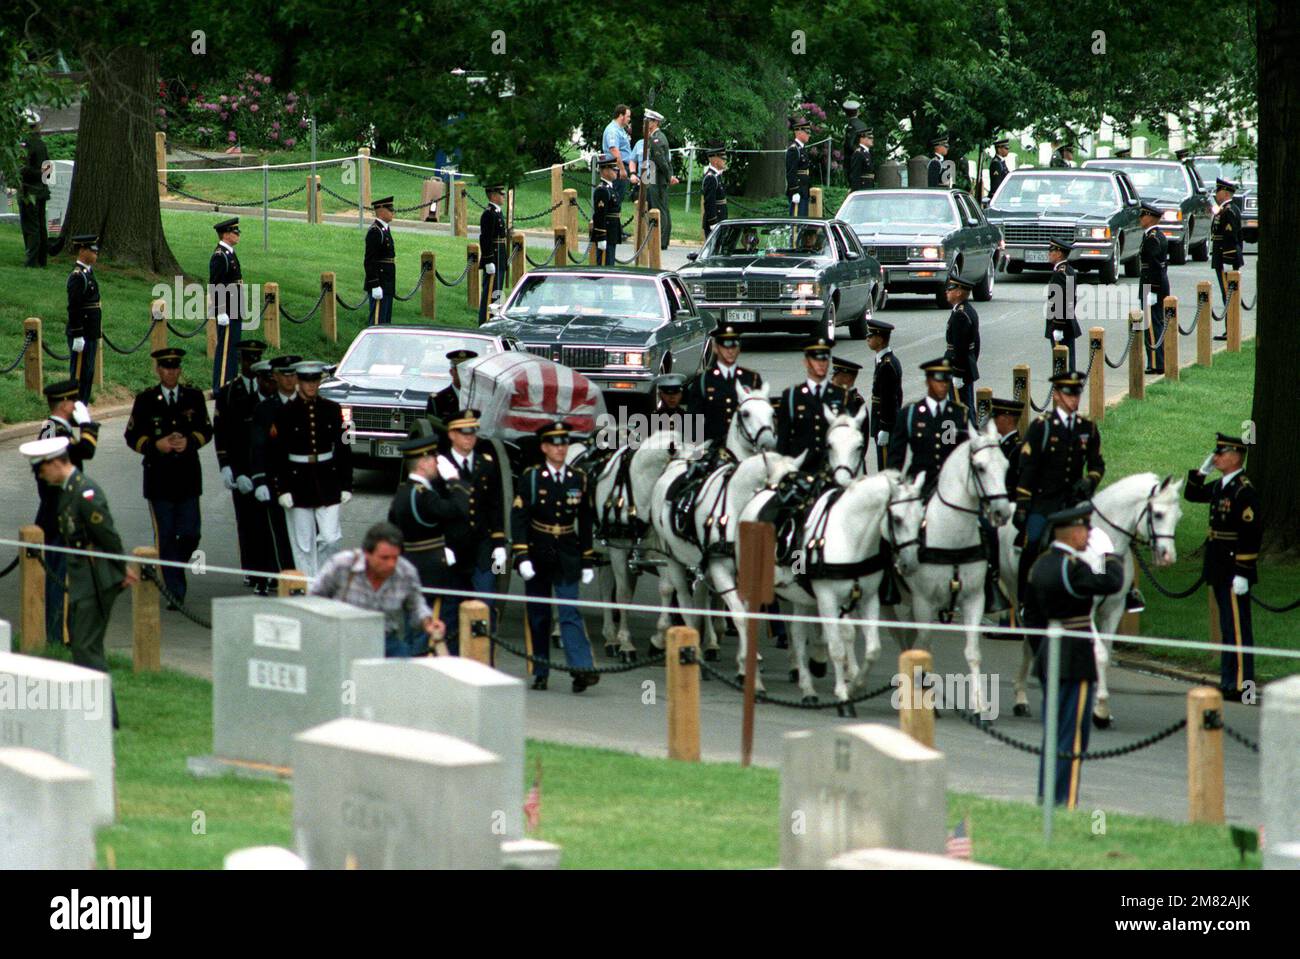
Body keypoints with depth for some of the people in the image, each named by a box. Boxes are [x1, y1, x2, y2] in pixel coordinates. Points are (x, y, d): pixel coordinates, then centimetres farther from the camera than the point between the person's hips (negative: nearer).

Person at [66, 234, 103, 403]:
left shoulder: (88, 273, 15)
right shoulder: (77, 276, -15)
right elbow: (74, 309, -20)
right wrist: (77, 337, -22)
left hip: (90, 335, 10)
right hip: (81, 335, -10)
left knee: (88, 376, 12)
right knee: (80, 376, -7)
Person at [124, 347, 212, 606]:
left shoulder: (194, 397, 7)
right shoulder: (145, 400, 3)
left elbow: (206, 431, 10)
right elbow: (132, 437, 4)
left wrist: (188, 442, -11)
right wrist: (156, 446, -13)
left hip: (188, 476, 2)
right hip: (159, 477, -2)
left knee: (190, 535, -3)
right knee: (166, 538, -4)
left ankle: (174, 568, 27)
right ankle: (175, 593, 0)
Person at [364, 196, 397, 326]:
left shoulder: (384, 229, 14)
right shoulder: (375, 232, -17)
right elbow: (370, 261, -21)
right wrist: (375, 286, -24)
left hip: (386, 285, 10)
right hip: (379, 285, -10)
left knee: (386, 322, 13)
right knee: (378, 321, -8)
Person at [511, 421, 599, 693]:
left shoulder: (578, 479, 4)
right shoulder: (530, 477, -4)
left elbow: (586, 522, 9)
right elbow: (518, 518, -7)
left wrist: (587, 562, 7)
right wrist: (522, 557, -16)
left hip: (567, 557, 1)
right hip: (538, 555, -1)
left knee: (570, 613, -9)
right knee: (538, 616, 7)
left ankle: (581, 669, -17)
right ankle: (540, 673, 16)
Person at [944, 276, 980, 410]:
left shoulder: (960, 314, -20)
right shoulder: (970, 311, 12)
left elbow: (960, 348, -23)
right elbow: (976, 342, 20)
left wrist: (956, 375, -22)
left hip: (960, 371, -10)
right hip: (969, 369, 10)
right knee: (968, 408, 15)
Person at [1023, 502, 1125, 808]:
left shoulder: (1041, 565, 9)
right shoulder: (1072, 567, -18)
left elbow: (1031, 616, 15)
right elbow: (1112, 582, -25)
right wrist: (1108, 552, -9)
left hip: (1048, 660, 9)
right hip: (1075, 662, -9)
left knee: (1052, 736, 16)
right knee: (1072, 737, -3)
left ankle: (1046, 801, 21)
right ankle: (1064, 805, -2)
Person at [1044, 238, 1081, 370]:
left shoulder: (1059, 274, -18)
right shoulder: (1070, 271, 12)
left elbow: (1059, 303, -22)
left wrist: (1057, 329, -21)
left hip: (1060, 327, -10)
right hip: (1070, 326, 10)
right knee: (1068, 361, 13)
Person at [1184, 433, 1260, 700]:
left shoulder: (1244, 491, -16)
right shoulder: (1220, 486, 12)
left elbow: (1251, 535, -20)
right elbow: (1192, 495, 29)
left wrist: (1242, 574, -22)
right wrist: (1202, 472, 11)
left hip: (1235, 572, -10)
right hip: (1220, 570, 10)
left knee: (1237, 628, -7)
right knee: (1228, 628, 14)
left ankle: (1241, 685, -5)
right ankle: (1229, 682, 19)